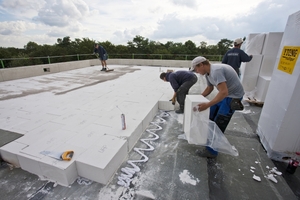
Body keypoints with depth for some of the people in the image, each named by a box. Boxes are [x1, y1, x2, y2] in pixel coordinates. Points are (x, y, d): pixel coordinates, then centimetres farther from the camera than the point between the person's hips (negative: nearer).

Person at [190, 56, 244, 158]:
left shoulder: (216, 70, -28)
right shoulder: (208, 73, 1)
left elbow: (224, 92, -37)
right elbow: (209, 88, 17)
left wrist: (207, 105, -38)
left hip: (233, 97, -9)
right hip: (223, 94, 9)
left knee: (218, 125, -5)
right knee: (210, 117, 16)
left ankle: (211, 151, 8)